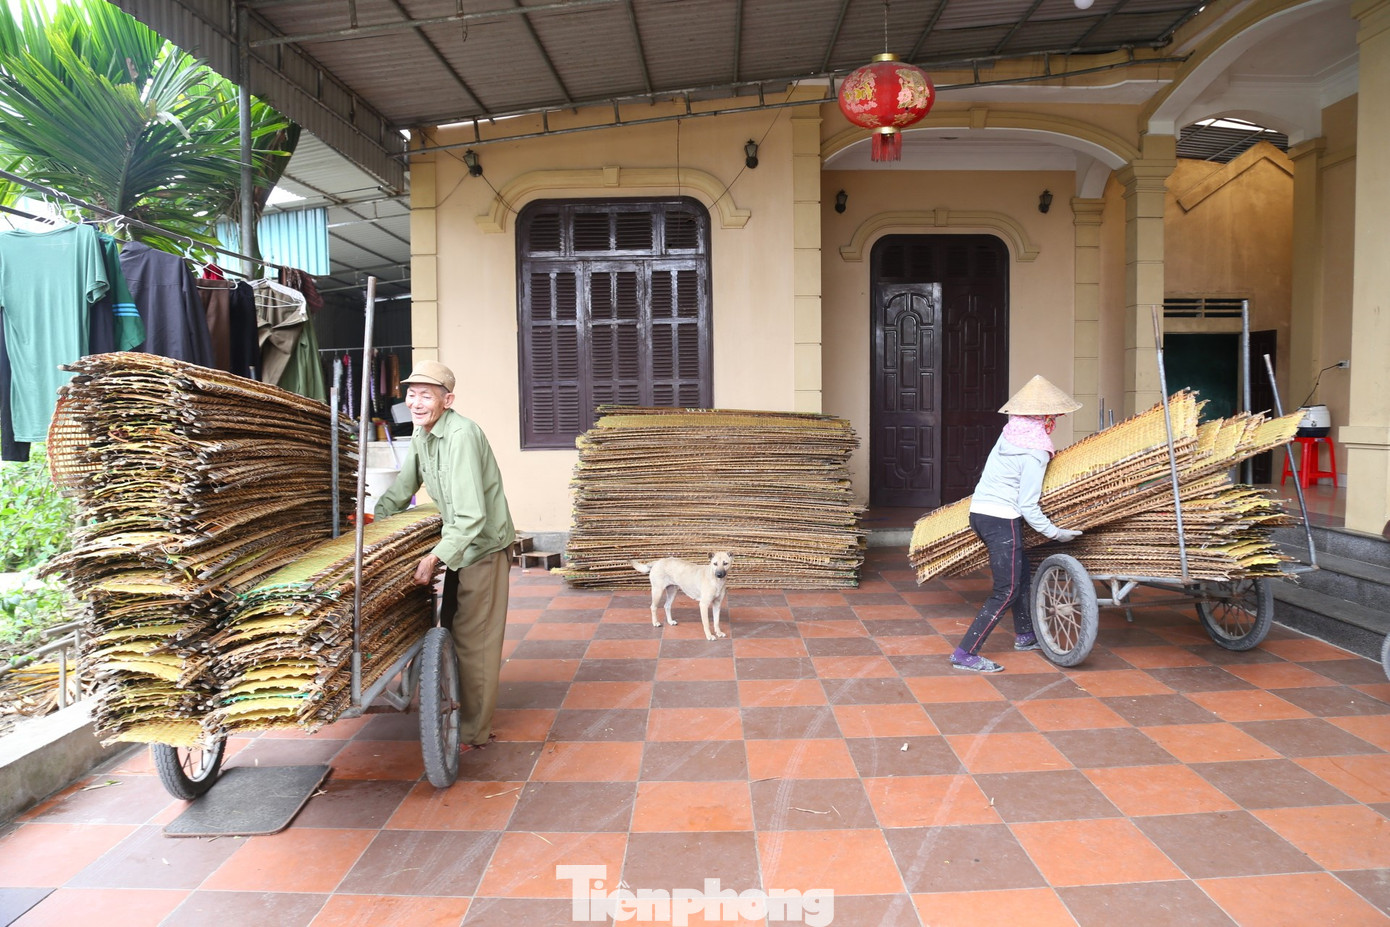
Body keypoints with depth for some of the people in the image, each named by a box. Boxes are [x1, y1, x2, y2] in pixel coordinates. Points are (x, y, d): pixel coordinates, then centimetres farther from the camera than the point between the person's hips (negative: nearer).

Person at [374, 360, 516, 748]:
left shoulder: (461, 435, -27)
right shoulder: (421, 434, 4)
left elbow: (472, 516, -31)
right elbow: (401, 489, 16)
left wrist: (436, 557, -34)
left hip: (483, 546, -10)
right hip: (458, 544, 10)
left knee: (472, 641, -2)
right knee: (451, 631, 19)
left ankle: (473, 731, 11)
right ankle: (458, 713, 36)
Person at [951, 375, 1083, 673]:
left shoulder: (1010, 434, 7)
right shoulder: (1035, 453, -17)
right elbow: (1028, 506, -17)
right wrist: (1056, 533, -7)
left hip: (979, 512, 9)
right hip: (1002, 519, -9)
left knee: (1022, 573, 24)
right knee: (1007, 591, -3)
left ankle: (1025, 635, 40)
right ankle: (965, 654, -6)